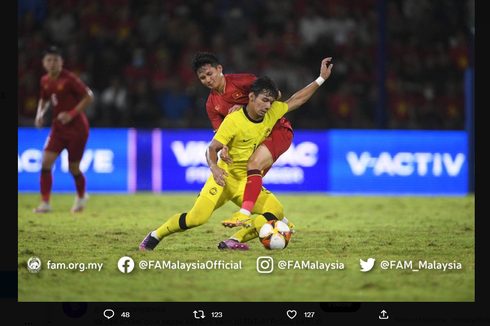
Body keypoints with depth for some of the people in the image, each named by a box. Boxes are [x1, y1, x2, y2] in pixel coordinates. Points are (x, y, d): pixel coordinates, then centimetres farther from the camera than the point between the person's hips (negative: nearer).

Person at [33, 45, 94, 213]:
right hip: (58, 128, 5)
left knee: (73, 168, 3)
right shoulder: (45, 81, 3)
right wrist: (40, 114, 3)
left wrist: (72, 113, -22)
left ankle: (81, 196, 33)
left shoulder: (69, 79, -17)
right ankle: (45, 203, -5)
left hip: (76, 128, -5)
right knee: (46, 162, -11)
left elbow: (89, 96, -15)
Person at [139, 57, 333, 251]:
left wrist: (321, 79, 13)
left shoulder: (273, 112, -1)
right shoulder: (233, 120, -15)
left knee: (277, 211, -20)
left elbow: (296, 100, 14)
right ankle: (155, 236, 2)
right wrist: (214, 167, -32)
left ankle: (234, 241, -14)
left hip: (248, 183, 5)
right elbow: (212, 148, -12)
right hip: (225, 176, -5)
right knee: (197, 217, -21)